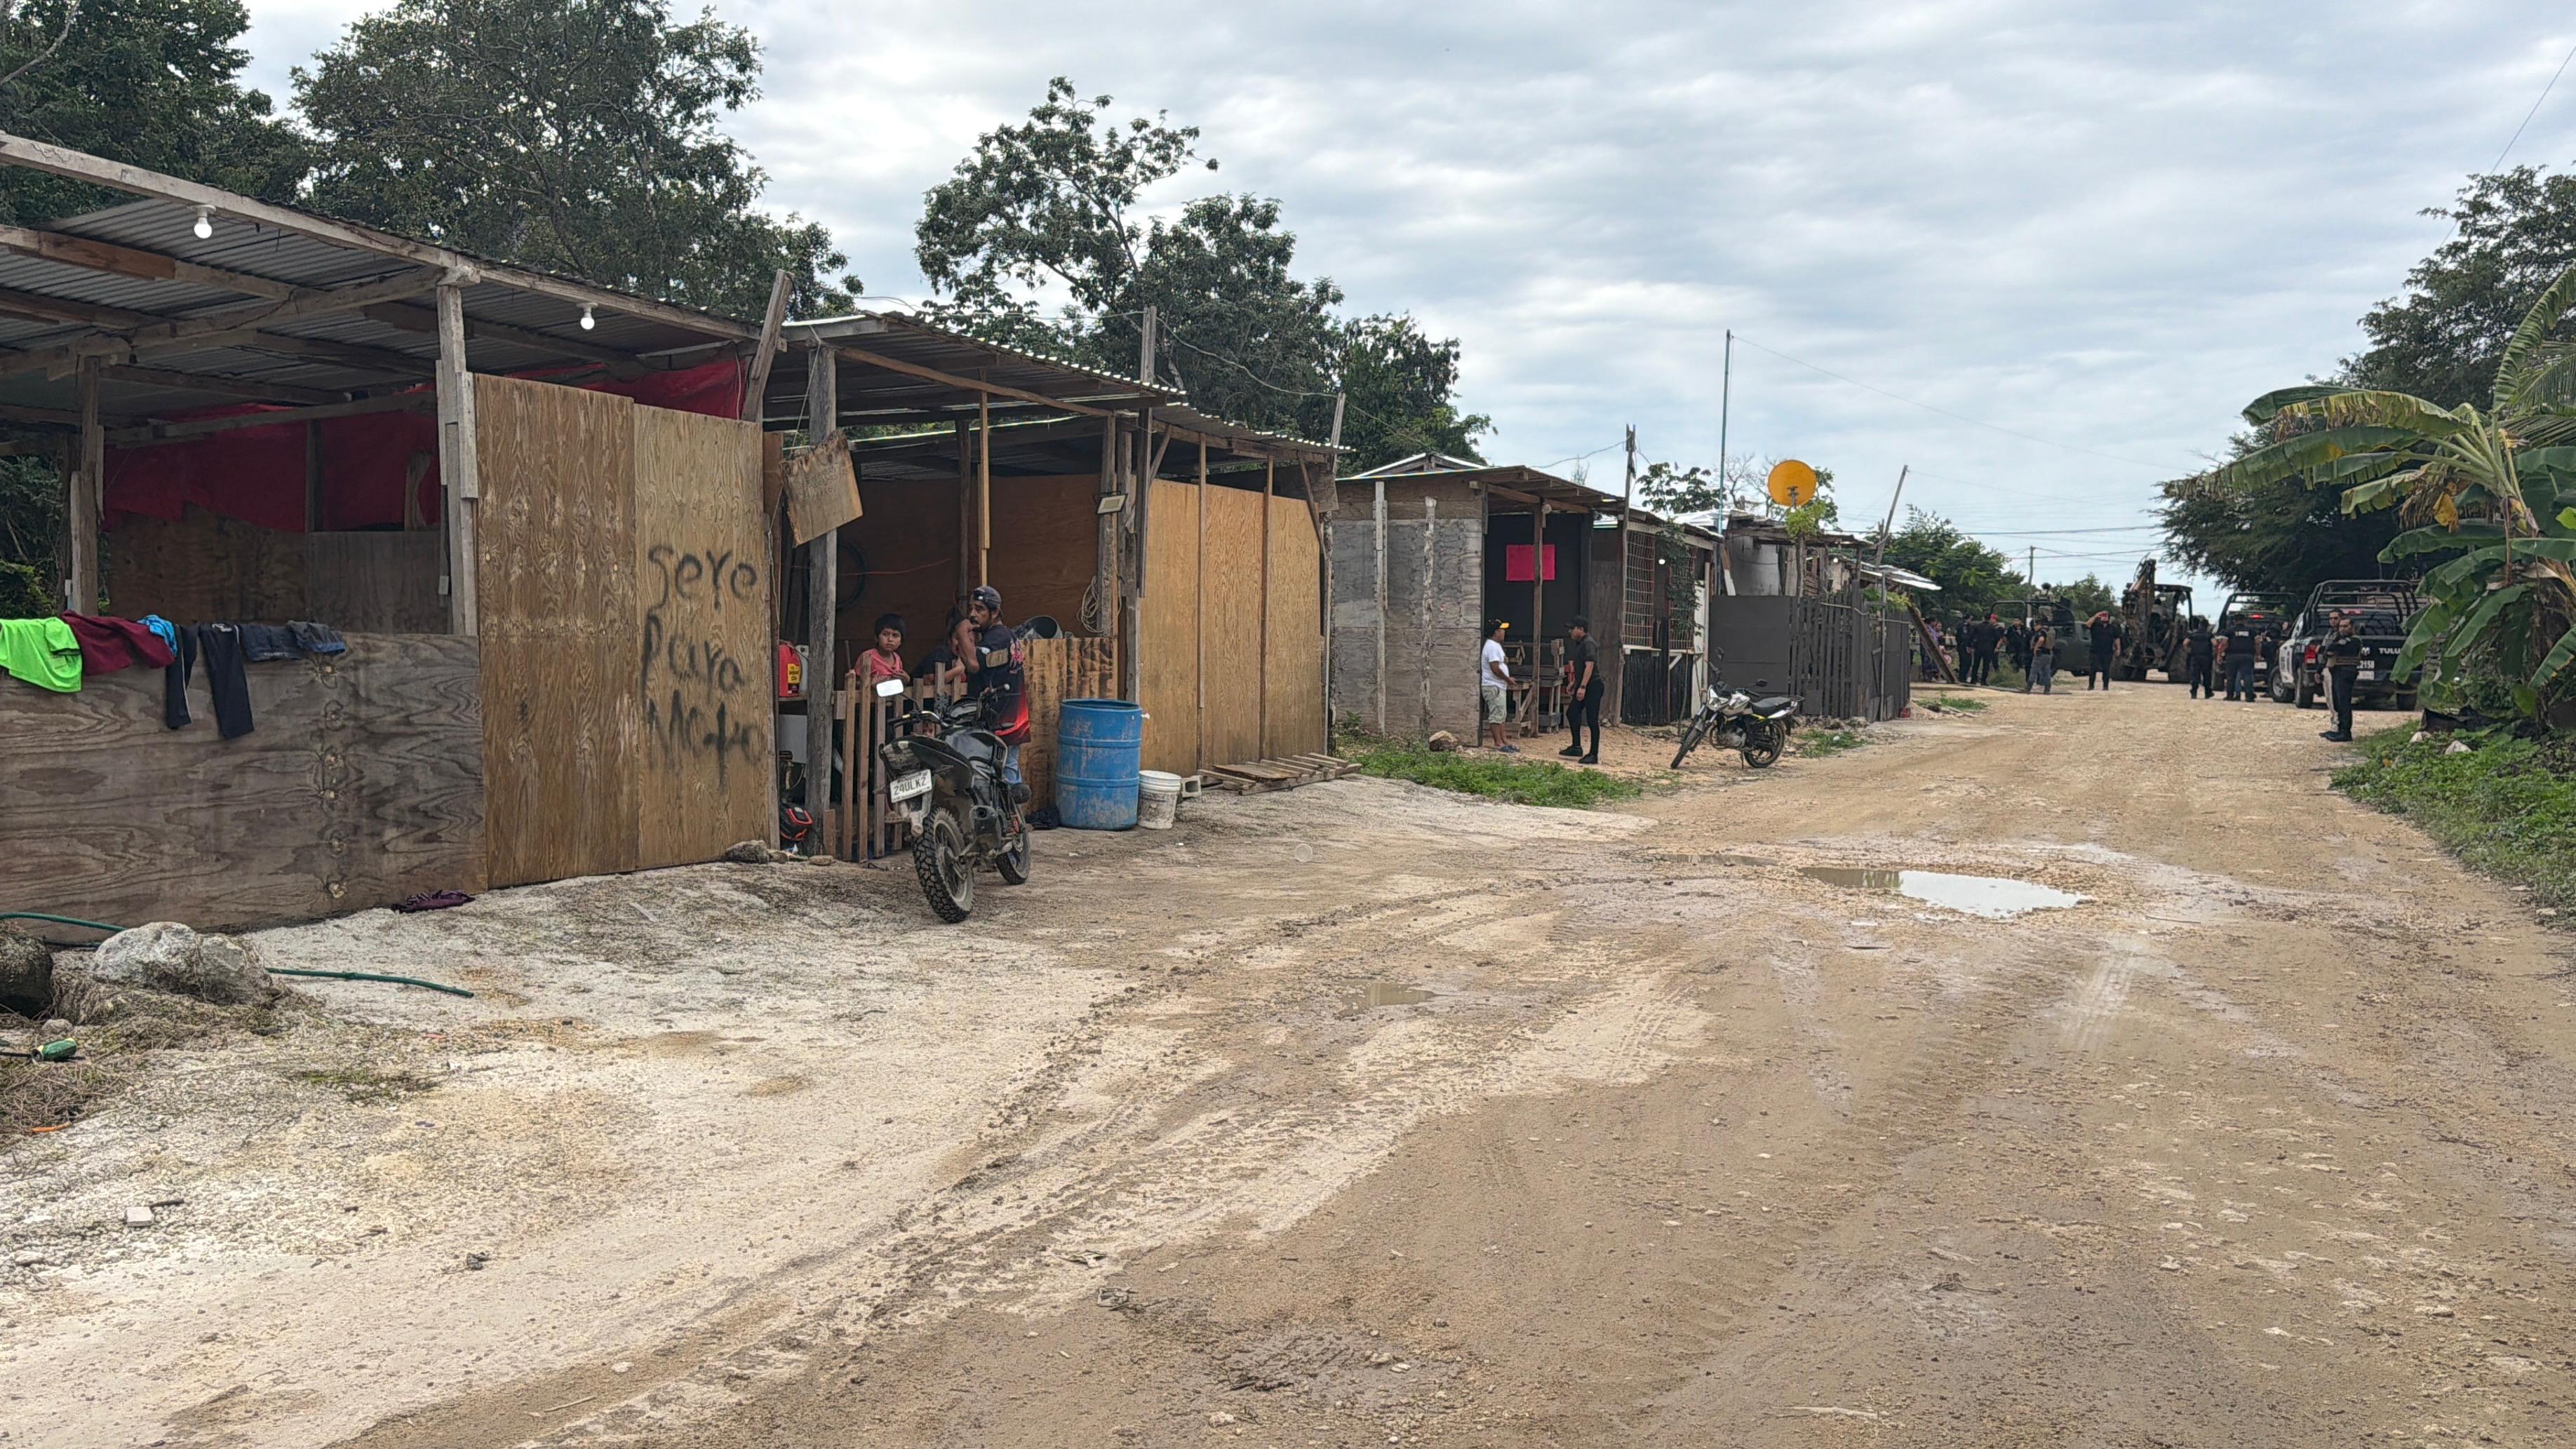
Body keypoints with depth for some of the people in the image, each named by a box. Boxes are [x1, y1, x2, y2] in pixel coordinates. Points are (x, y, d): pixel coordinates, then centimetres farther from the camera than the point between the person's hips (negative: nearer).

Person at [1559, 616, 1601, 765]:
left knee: (1592, 720, -6)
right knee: (1571, 713, 15)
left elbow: (1589, 666, -26)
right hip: (1582, 686, 11)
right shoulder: (1580, 644, 15)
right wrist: (1573, 683, 29)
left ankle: (1594, 755, -2)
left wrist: (1582, 687, -31)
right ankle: (1576, 748, 25)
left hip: (1592, 686, -11)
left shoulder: (1588, 644, -17)